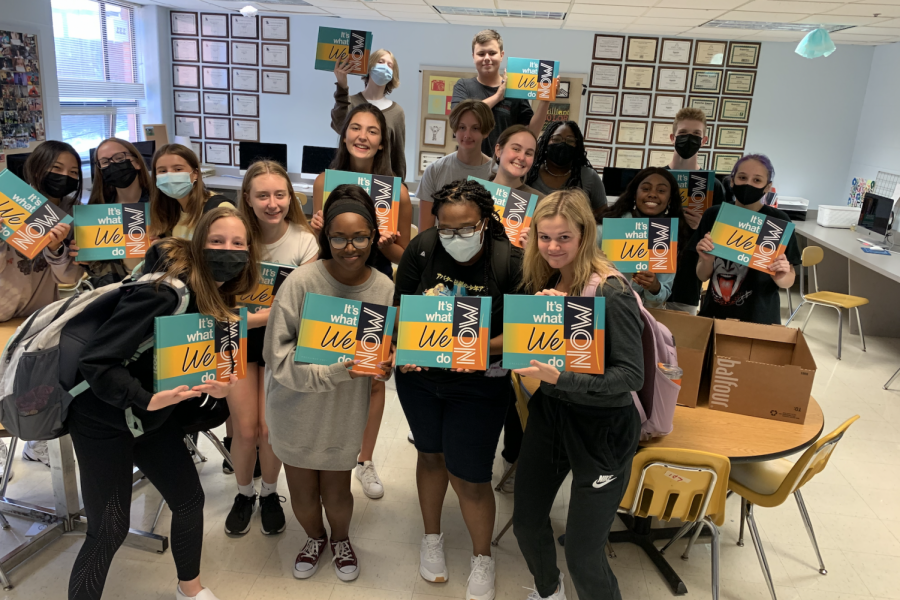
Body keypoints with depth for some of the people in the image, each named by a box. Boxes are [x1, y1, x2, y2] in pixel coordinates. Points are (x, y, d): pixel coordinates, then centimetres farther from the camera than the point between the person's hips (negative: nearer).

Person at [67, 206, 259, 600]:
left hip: (155, 418, 8)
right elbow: (95, 361, -28)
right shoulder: (166, 293, -29)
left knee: (189, 499, 15)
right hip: (103, 421, -7)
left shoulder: (223, 300, -4)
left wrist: (222, 383, -12)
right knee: (109, 530, -5)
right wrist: (147, 400, -37)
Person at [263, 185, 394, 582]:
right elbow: (278, 355, -21)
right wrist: (332, 371, -32)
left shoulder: (383, 289, -11)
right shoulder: (301, 282, -20)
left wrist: (383, 363, -20)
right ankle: (315, 538, 51)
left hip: (346, 411, 1)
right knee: (302, 494, 17)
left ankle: (341, 539, 50)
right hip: (297, 409, -1)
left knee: (336, 493, 15)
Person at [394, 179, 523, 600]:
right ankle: (432, 538, 48)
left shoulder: (510, 262, -21)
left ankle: (482, 558, 33)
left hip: (479, 385, -3)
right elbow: (401, 308, -6)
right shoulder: (423, 248, -14)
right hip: (419, 376, 3)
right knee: (431, 454, 22)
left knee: (469, 476, 4)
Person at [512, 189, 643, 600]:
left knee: (582, 554, 1)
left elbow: (631, 376, -24)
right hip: (548, 416, 7)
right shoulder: (539, 283, 0)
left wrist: (560, 379, -34)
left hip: (601, 431, -6)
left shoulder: (611, 294, -20)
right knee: (526, 522, 20)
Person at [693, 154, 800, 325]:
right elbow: (702, 276, 0)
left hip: (759, 317, -2)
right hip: (713, 314, 2)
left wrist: (780, 277, -23)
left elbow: (788, 281, -2)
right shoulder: (713, 215, -4)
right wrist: (707, 260, -19)